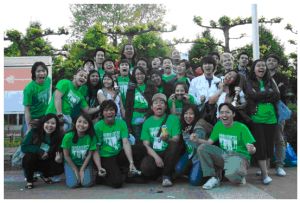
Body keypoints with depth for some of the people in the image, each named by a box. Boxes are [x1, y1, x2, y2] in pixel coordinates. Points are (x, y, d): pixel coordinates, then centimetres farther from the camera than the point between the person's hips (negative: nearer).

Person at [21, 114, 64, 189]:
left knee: (60, 168, -23)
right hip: (31, 161, -2)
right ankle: (29, 180, -7)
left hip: (45, 163, 2)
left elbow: (59, 154, -5)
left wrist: (59, 158, -29)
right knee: (29, 156, -35)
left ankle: (45, 175, 14)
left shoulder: (57, 137, -11)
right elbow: (23, 147, -22)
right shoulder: (34, 132, -16)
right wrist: (40, 151, -28)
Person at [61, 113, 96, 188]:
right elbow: (66, 155, -12)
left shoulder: (91, 137, -18)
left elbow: (89, 155, -9)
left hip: (85, 163, 1)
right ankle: (70, 175, 15)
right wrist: (75, 170, -10)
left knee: (87, 183, -18)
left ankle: (82, 174, 15)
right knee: (73, 184, -19)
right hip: (71, 162, -1)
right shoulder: (68, 136, -20)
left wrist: (82, 170, -12)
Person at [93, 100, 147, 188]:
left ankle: (125, 171, -6)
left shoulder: (121, 123, -2)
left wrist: (131, 162, -23)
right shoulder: (98, 126, -11)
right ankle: (102, 176, 7)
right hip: (106, 158, -4)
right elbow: (95, 150, -12)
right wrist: (99, 168, -25)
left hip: (119, 154, 4)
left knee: (142, 149, -18)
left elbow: (126, 143, -12)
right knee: (117, 182, -25)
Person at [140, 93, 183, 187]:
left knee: (175, 144, -32)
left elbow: (176, 140, -9)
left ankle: (166, 175, -14)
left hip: (168, 154, 0)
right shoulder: (147, 122, 8)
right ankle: (159, 172, 7)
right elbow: (146, 145, 0)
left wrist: (168, 140, -33)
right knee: (145, 167, -31)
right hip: (154, 154, 1)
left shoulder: (173, 119, 2)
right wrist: (156, 157, -18)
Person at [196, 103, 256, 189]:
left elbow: (252, 148, -11)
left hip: (239, 156, -5)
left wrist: (251, 150, -37)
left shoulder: (242, 128, -9)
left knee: (231, 174, -39)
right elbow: (209, 142, 6)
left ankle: (240, 177, 1)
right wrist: (197, 140, -14)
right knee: (202, 148, -17)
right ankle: (214, 178, -7)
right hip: (223, 154, 5)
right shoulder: (218, 126, 6)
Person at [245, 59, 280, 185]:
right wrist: (269, 92, -2)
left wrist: (260, 96, -7)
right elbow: (254, 96, -12)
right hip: (256, 118, -3)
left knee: (269, 145, 6)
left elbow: (277, 96, 2)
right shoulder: (249, 82, 4)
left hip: (271, 118, 3)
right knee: (260, 145, -4)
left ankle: (264, 170, 18)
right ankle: (265, 174, 2)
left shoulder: (270, 81, 12)